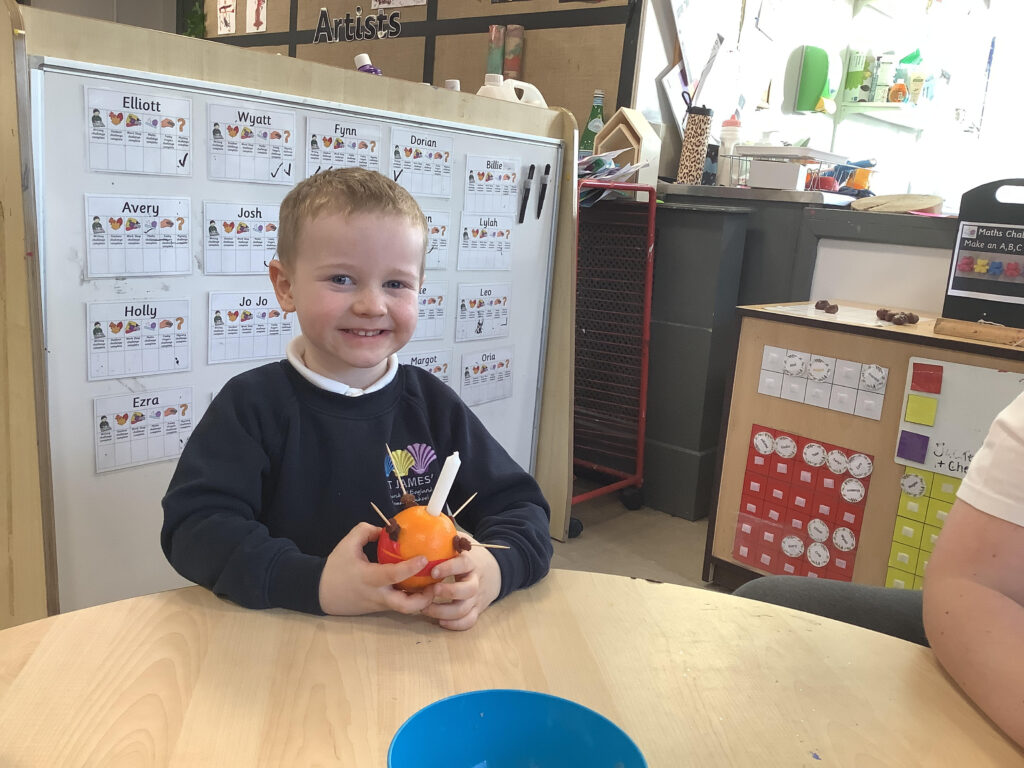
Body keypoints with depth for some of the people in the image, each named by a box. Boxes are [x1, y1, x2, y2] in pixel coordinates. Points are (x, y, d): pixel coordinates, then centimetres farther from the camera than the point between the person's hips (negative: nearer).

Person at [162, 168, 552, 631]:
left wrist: (495, 569, -20)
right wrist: (315, 585, -26)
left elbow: (521, 506, 3)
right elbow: (194, 527, -13)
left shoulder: (434, 406, 3)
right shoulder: (252, 404, -4)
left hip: (422, 638, 3)